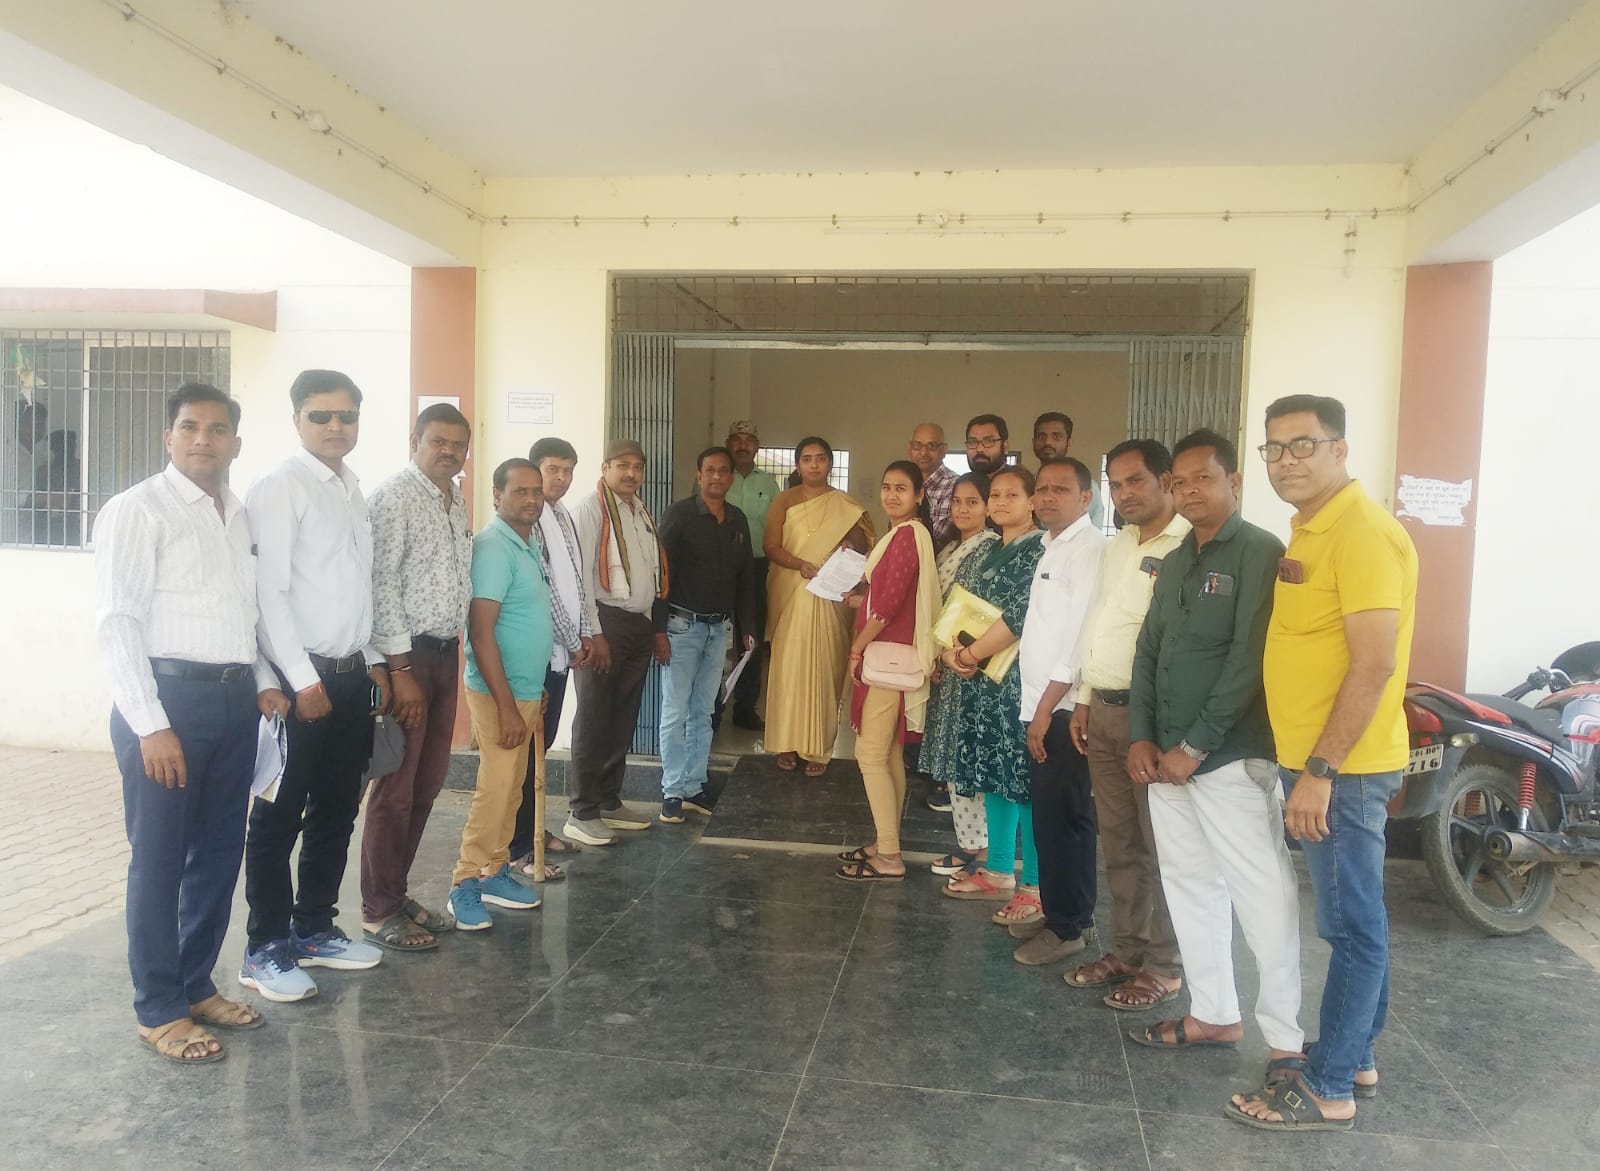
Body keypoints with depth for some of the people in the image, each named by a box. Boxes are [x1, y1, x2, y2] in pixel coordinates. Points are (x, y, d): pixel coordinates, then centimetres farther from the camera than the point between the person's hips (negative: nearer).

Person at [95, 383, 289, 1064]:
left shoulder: (241, 516, 14)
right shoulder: (137, 510, -6)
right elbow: (117, 622, -11)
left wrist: (264, 681, 6)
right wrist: (151, 725, -17)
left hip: (235, 701, 7)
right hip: (168, 697, -6)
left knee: (219, 852, 14)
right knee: (158, 860, 3)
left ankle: (196, 984, 30)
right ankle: (159, 1011, 17)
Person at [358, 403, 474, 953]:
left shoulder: (457, 502, 13)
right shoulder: (393, 497, -11)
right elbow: (381, 588, -16)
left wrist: (450, 653, 13)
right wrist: (400, 669, -18)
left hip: (445, 653, 8)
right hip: (405, 655, -8)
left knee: (427, 783, 13)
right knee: (395, 787, -1)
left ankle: (396, 892, 27)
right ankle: (378, 910, 12)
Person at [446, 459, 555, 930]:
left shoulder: (529, 545, 11)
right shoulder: (493, 547, -17)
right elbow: (481, 632, -22)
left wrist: (531, 698, 17)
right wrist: (506, 706, -23)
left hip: (526, 690, 9)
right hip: (500, 692, -9)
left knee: (511, 788, 14)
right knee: (496, 789, -4)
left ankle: (494, 870, 25)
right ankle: (465, 884, 7)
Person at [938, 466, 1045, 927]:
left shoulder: (1039, 549, -10)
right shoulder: (995, 551, 16)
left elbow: (1021, 616, -19)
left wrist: (969, 654, -13)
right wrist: (950, 649, -3)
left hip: (1016, 677, -8)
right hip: (982, 679, 8)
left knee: (1023, 777, -4)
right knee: (993, 773, 14)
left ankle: (1036, 886, 5)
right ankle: (998, 871, 25)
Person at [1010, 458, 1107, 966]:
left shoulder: (1090, 549, -12)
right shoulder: (1052, 548, 16)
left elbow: (1082, 637, -18)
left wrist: (1048, 708, -16)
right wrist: (1038, 707, 13)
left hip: (1065, 709, -9)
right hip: (1042, 705, 9)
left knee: (1065, 819, -1)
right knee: (1048, 816, 15)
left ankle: (1068, 927, 10)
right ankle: (1057, 911, 26)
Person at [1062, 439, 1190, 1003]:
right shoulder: (1116, 547, 16)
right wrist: (1084, 699, 17)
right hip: (1105, 710, 8)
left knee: (1161, 846, 3)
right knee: (1118, 842, 14)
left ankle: (1164, 966, 15)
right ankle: (1128, 949, 27)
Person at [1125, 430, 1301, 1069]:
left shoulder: (1260, 553, -8)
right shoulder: (1174, 563, 16)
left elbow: (1248, 660, -15)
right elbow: (1148, 651, 14)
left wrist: (1196, 747, -15)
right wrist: (1142, 737, 2)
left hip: (1231, 759, -8)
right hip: (1166, 757, 8)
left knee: (1264, 899, -3)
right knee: (1191, 889, 14)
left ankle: (1287, 1040, 8)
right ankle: (1214, 1014, 26)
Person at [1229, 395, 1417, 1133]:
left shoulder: (1363, 532, -17)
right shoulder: (1308, 532, 13)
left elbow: (1375, 664, -23)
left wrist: (1320, 770, -22)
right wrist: (1307, 764, 15)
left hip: (1342, 767, -9)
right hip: (1313, 760, 9)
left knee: (1351, 925, 1)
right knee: (1356, 919, 18)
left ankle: (1328, 1089, 11)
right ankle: (1355, 1057, 31)